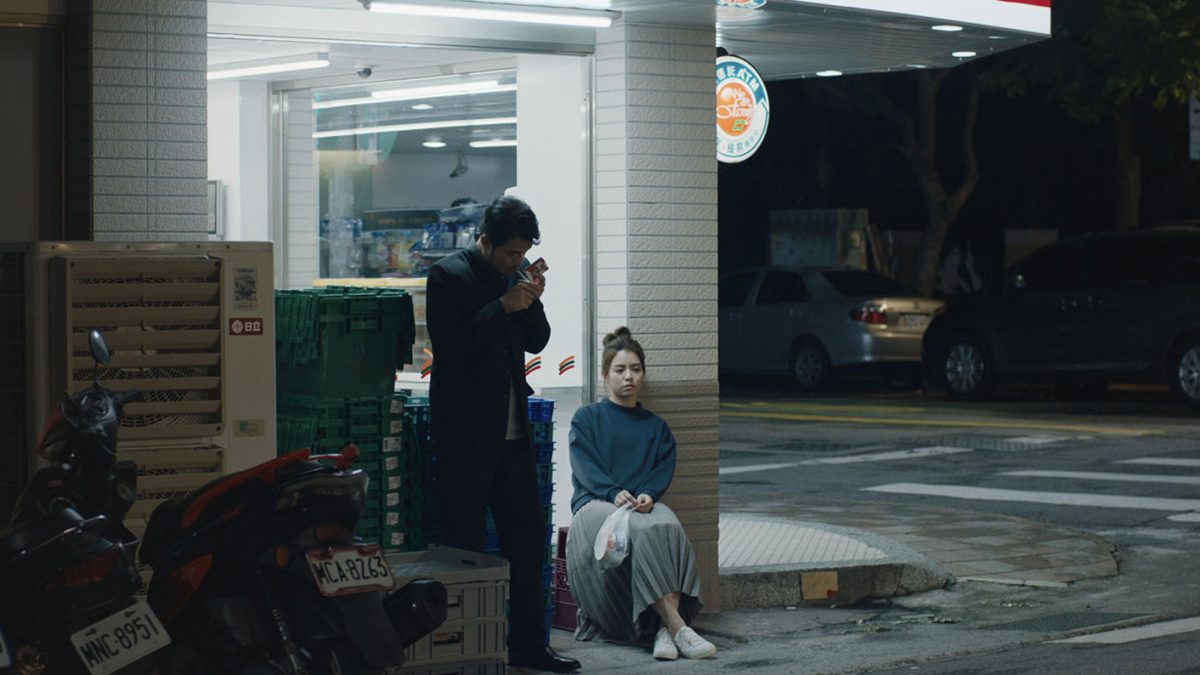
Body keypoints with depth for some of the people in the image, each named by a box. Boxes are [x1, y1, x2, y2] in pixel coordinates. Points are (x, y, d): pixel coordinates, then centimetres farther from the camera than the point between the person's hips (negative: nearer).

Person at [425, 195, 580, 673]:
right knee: (465, 545, -2)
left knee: (528, 536, 9)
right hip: (465, 433, -7)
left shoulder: (512, 274, 11)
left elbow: (536, 342, 14)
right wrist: (504, 306, -19)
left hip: (511, 433, 7)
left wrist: (532, 300, -4)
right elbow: (451, 344, -19)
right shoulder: (449, 275, -9)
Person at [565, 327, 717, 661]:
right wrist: (615, 493, -19)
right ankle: (676, 625, -45)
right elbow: (585, 467, 0)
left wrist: (647, 495, -13)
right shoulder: (587, 418, 16)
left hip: (645, 504, 3)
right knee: (647, 530, -37)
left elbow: (664, 470, 10)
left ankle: (665, 629, -47)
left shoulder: (656, 426, 26)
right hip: (595, 504, -3)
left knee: (670, 526, -36)